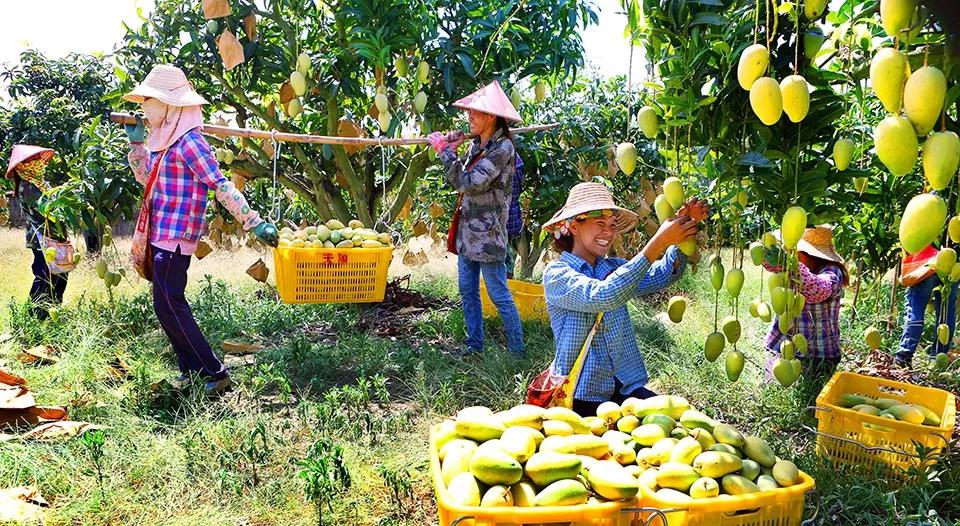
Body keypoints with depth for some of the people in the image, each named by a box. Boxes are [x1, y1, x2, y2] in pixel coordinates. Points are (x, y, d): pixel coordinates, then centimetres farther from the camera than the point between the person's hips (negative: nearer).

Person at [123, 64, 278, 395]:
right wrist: (136, 142, 15)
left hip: (175, 235, -10)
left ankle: (215, 373, -2)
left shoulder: (188, 141, -16)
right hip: (162, 234, 10)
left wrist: (254, 223, -28)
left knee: (168, 305, -8)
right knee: (169, 304, 13)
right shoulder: (164, 139, 13)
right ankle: (192, 369, 22)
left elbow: (221, 186, -21)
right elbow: (145, 176, 26)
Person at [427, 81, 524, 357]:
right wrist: (450, 151, 2)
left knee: (499, 295, -2)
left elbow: (470, 183, -22)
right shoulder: (476, 145, 10)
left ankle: (517, 349, 10)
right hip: (467, 231, 9)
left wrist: (445, 151, -16)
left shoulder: (503, 148, -15)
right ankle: (475, 343, 26)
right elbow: (458, 182, 15)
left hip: (487, 235, -9)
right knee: (467, 291, 14)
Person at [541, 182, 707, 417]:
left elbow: (662, 276, -8)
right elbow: (602, 296, -28)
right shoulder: (557, 273, -10)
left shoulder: (613, 268, 8)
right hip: (581, 396, -5)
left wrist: (683, 227, -24)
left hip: (625, 387, 5)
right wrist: (658, 242, -30)